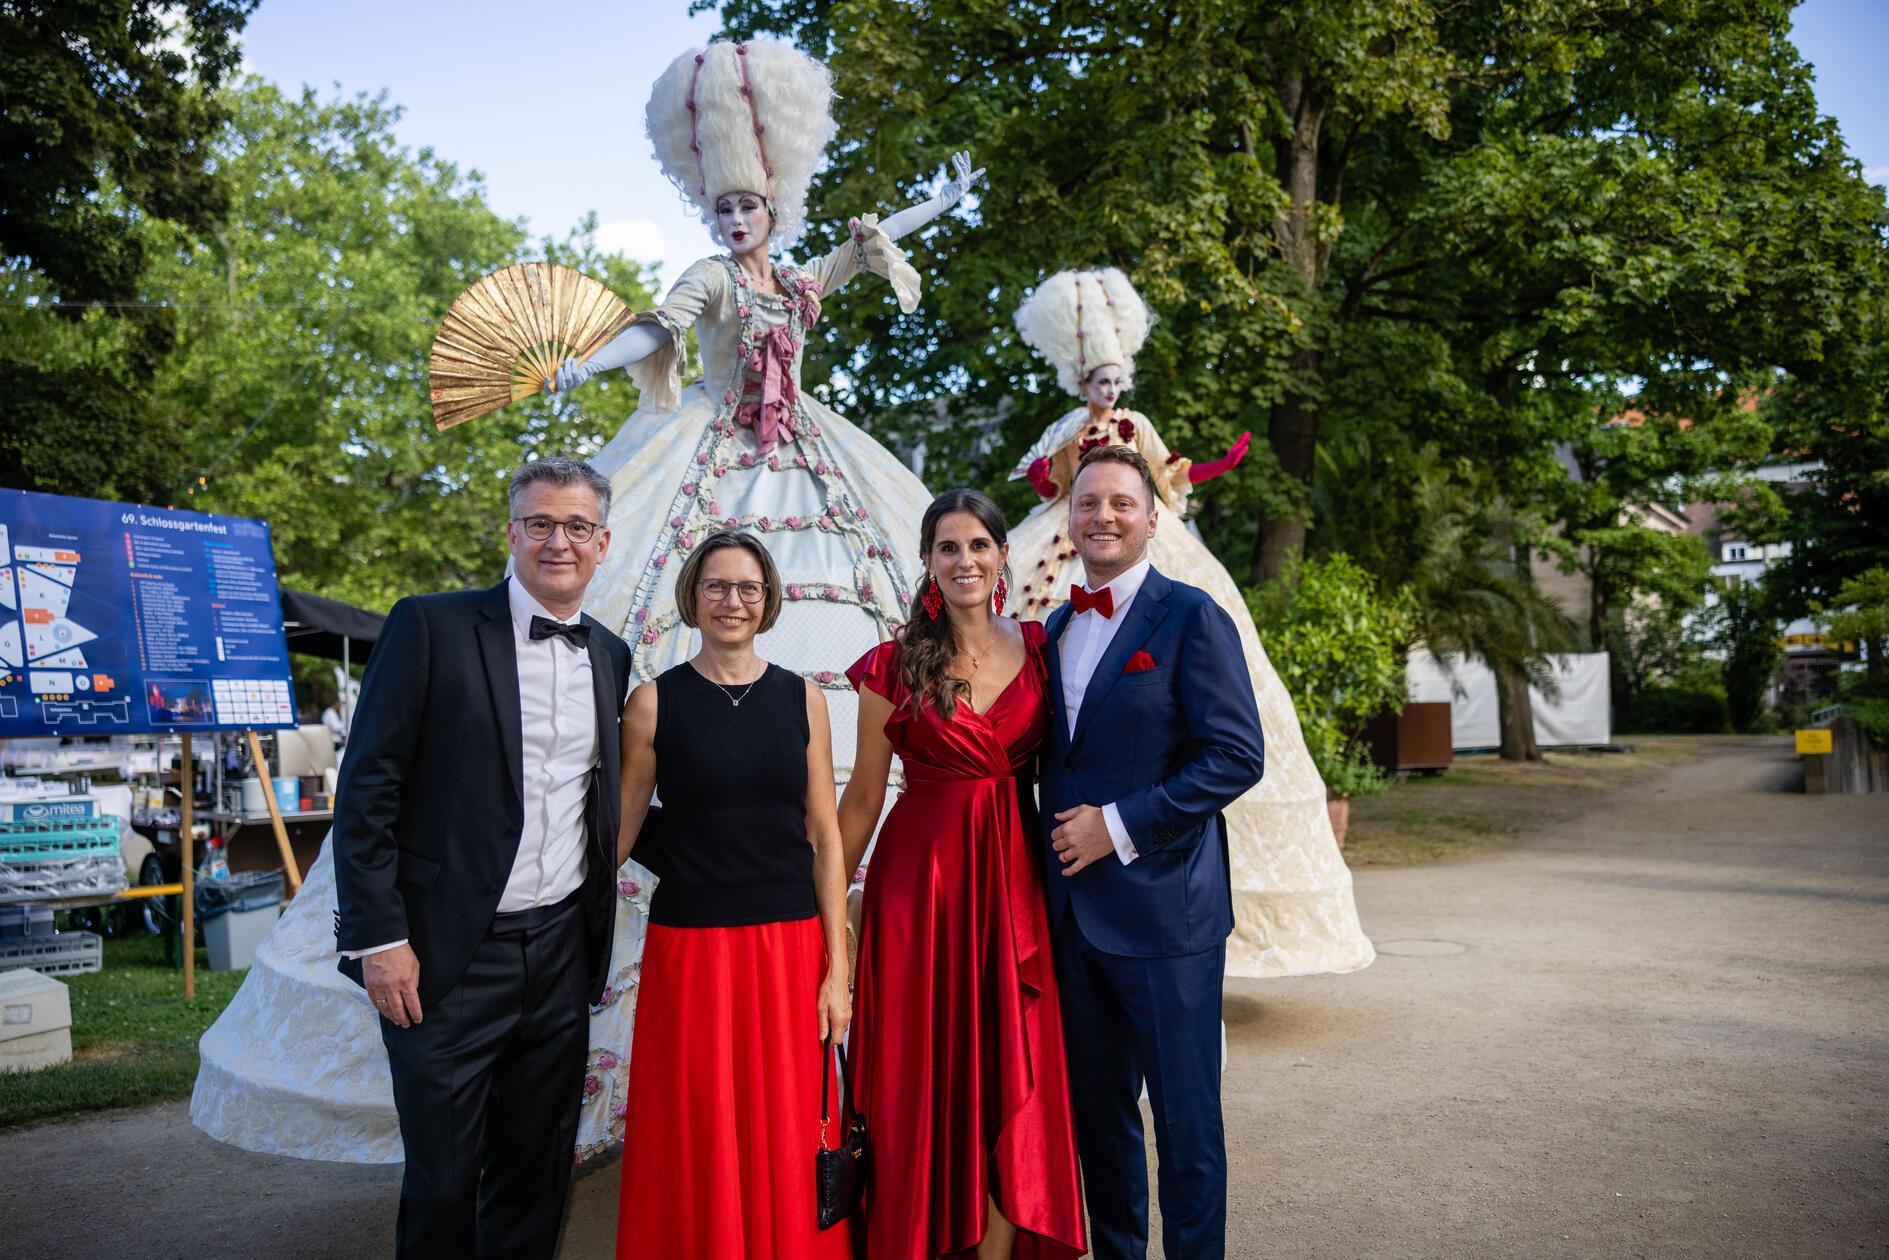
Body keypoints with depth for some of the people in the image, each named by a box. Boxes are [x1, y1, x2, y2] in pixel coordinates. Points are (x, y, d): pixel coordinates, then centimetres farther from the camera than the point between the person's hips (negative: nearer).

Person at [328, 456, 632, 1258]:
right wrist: (379, 936, -12)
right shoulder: (431, 627, -7)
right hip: (449, 955, -4)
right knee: (444, 1178, 8)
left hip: (560, 952, 5)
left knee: (537, 1171, 15)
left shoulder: (610, 656, 9)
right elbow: (366, 791, -8)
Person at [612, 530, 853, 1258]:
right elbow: (618, 834, 3)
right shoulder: (654, 702, -1)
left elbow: (825, 838, 4)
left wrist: (836, 968, 0)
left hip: (789, 947, 2)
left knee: (786, 1144, 10)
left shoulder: (802, 699, 4)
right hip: (689, 950, -1)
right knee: (695, 1149, 7)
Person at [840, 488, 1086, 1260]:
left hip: (1012, 878, 2)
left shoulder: (1037, 648, 3)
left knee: (1012, 1076, 4)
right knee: (924, 1078, 6)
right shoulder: (895, 667, -3)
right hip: (918, 878, -2)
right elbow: (862, 799, 2)